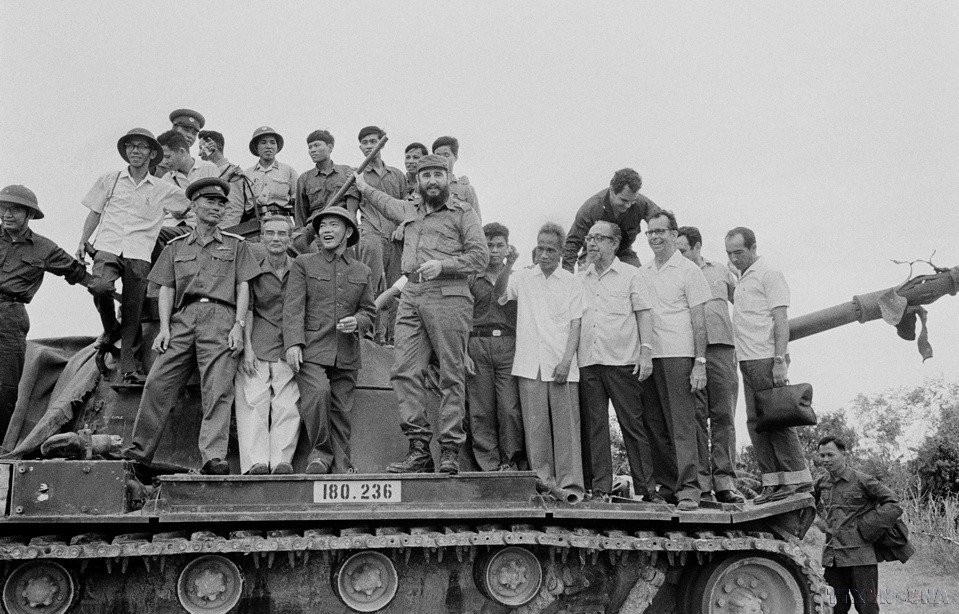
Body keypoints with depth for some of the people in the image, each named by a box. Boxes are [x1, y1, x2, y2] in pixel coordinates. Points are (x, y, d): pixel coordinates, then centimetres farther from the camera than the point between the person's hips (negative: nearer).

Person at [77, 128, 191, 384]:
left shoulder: (164, 190, 12)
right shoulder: (109, 181, 15)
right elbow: (94, 213, 17)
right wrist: (83, 241, 9)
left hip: (139, 254, 0)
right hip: (108, 248, 0)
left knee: (132, 313, -6)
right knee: (100, 289, -27)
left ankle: (128, 367, 0)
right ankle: (110, 330, 3)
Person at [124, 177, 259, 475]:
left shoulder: (236, 245, 18)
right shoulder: (176, 246, 22)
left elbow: (243, 287, 10)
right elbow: (166, 289, 15)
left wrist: (239, 325, -4)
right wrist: (164, 327, 1)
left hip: (220, 316, -2)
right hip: (182, 318, 2)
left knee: (218, 390, -13)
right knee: (157, 383, -7)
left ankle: (214, 456, -19)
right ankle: (138, 452, -1)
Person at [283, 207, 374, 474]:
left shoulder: (362, 271, 16)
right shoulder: (303, 264, 8)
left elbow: (368, 312, 18)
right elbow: (293, 306, -1)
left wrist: (356, 322, -6)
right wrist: (293, 343, -14)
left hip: (346, 354, 3)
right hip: (311, 350, -2)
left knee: (341, 411, 3)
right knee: (314, 396, -24)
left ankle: (341, 465, 17)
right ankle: (321, 449, -2)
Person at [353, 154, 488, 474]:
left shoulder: (462, 212, 7)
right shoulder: (409, 210, 23)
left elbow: (480, 256, -2)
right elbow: (387, 203, 46)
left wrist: (442, 264, -12)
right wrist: (364, 188, 56)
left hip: (447, 295, -5)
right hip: (411, 295, 5)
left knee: (450, 376, -5)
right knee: (404, 370, -5)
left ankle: (450, 450, -3)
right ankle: (419, 448, -3)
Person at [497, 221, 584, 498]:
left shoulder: (571, 282, 7)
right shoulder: (523, 277, 13)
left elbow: (575, 323, 2)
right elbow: (499, 294, -1)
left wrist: (566, 360, -9)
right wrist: (508, 266, -16)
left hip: (561, 365, -1)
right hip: (530, 365, 2)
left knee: (565, 423, -3)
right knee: (535, 425, 1)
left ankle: (570, 483, -2)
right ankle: (541, 481, 7)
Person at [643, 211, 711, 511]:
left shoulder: (689, 270, 0)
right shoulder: (642, 273, 14)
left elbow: (699, 321, -3)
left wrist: (700, 363, -10)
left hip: (679, 355, -5)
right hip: (648, 356, 5)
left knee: (682, 423, -6)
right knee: (656, 425, 5)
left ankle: (688, 488, -3)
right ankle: (666, 485, 13)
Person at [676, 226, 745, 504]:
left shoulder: (721, 272, 17)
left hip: (721, 348, 1)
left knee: (723, 416, -1)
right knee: (695, 418, -3)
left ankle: (725, 483, 1)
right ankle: (700, 483, 1)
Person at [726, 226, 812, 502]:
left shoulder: (769, 275, -4)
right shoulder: (742, 280, 21)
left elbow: (781, 320, -12)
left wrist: (780, 361, -18)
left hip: (767, 360, -8)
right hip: (747, 361, 8)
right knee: (756, 422, 6)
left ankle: (798, 477, 1)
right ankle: (772, 482, 10)